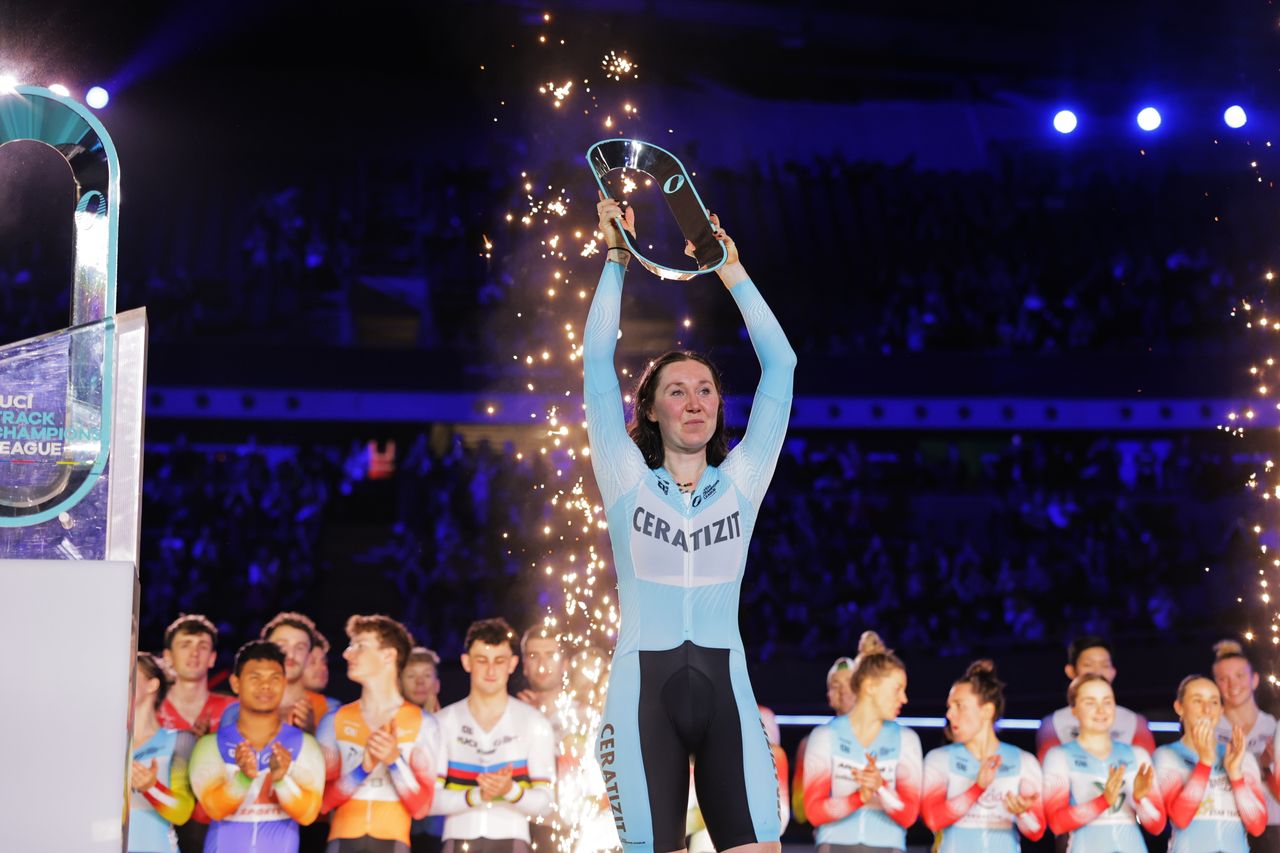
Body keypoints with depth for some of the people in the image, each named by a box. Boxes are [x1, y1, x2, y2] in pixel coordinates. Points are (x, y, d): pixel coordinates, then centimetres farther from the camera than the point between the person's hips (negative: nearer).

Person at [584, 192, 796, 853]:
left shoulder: (740, 483, 10)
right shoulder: (628, 482, 7)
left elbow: (779, 364, 6)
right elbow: (598, 363, 1)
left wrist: (730, 268, 5)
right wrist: (617, 259, -1)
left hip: (724, 687, 1)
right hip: (644, 688, -1)